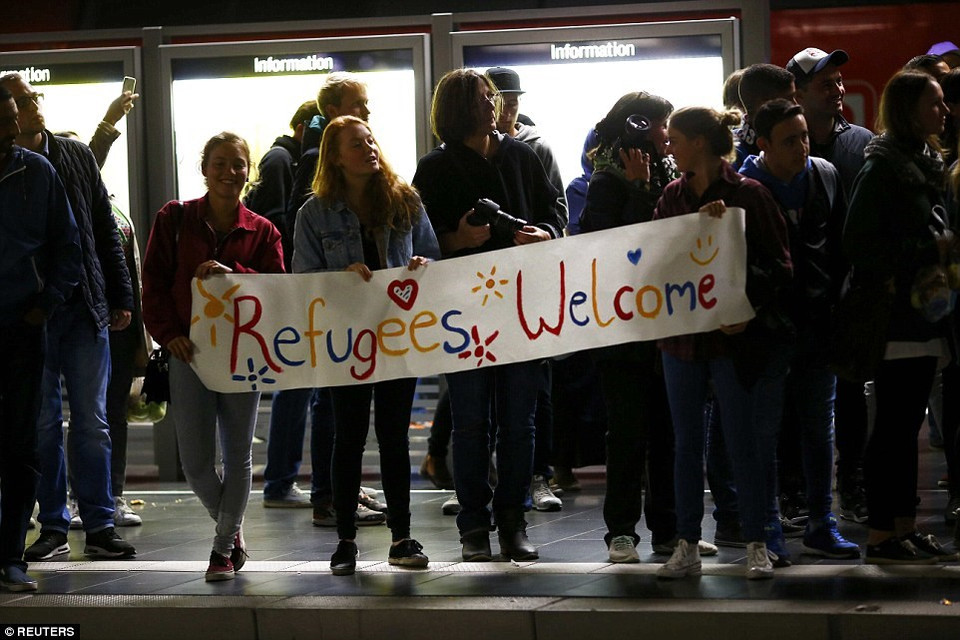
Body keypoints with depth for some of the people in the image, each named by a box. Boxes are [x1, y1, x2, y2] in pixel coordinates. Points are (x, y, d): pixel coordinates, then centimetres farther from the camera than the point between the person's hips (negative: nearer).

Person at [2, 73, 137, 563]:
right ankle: (53, 528, 13)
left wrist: (120, 297, 6)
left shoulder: (76, 156, 6)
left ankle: (100, 527, 10)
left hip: (85, 307, 2)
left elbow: (105, 230, 9)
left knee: (91, 422, 5)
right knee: (41, 424, 5)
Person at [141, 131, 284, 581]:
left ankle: (224, 545, 15)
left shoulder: (261, 231, 6)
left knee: (237, 454, 3)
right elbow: (154, 282, 1)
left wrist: (231, 273, -19)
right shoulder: (175, 219, 4)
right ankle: (231, 528, 24)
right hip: (189, 350, 0)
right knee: (195, 459, -2)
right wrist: (169, 333, -12)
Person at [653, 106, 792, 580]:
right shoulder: (673, 195, 9)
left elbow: (779, 265, -6)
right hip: (681, 335, 5)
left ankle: (756, 545, 8)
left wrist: (747, 311, -18)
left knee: (744, 443, -1)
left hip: (734, 338, -5)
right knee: (686, 443, 8)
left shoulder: (747, 194, -6)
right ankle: (686, 547, 14)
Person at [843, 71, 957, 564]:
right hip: (895, 317, -9)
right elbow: (859, 243, -17)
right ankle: (881, 536, 0)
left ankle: (906, 528, 17)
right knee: (894, 425, -5)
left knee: (907, 424, 12)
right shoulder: (883, 167, -12)